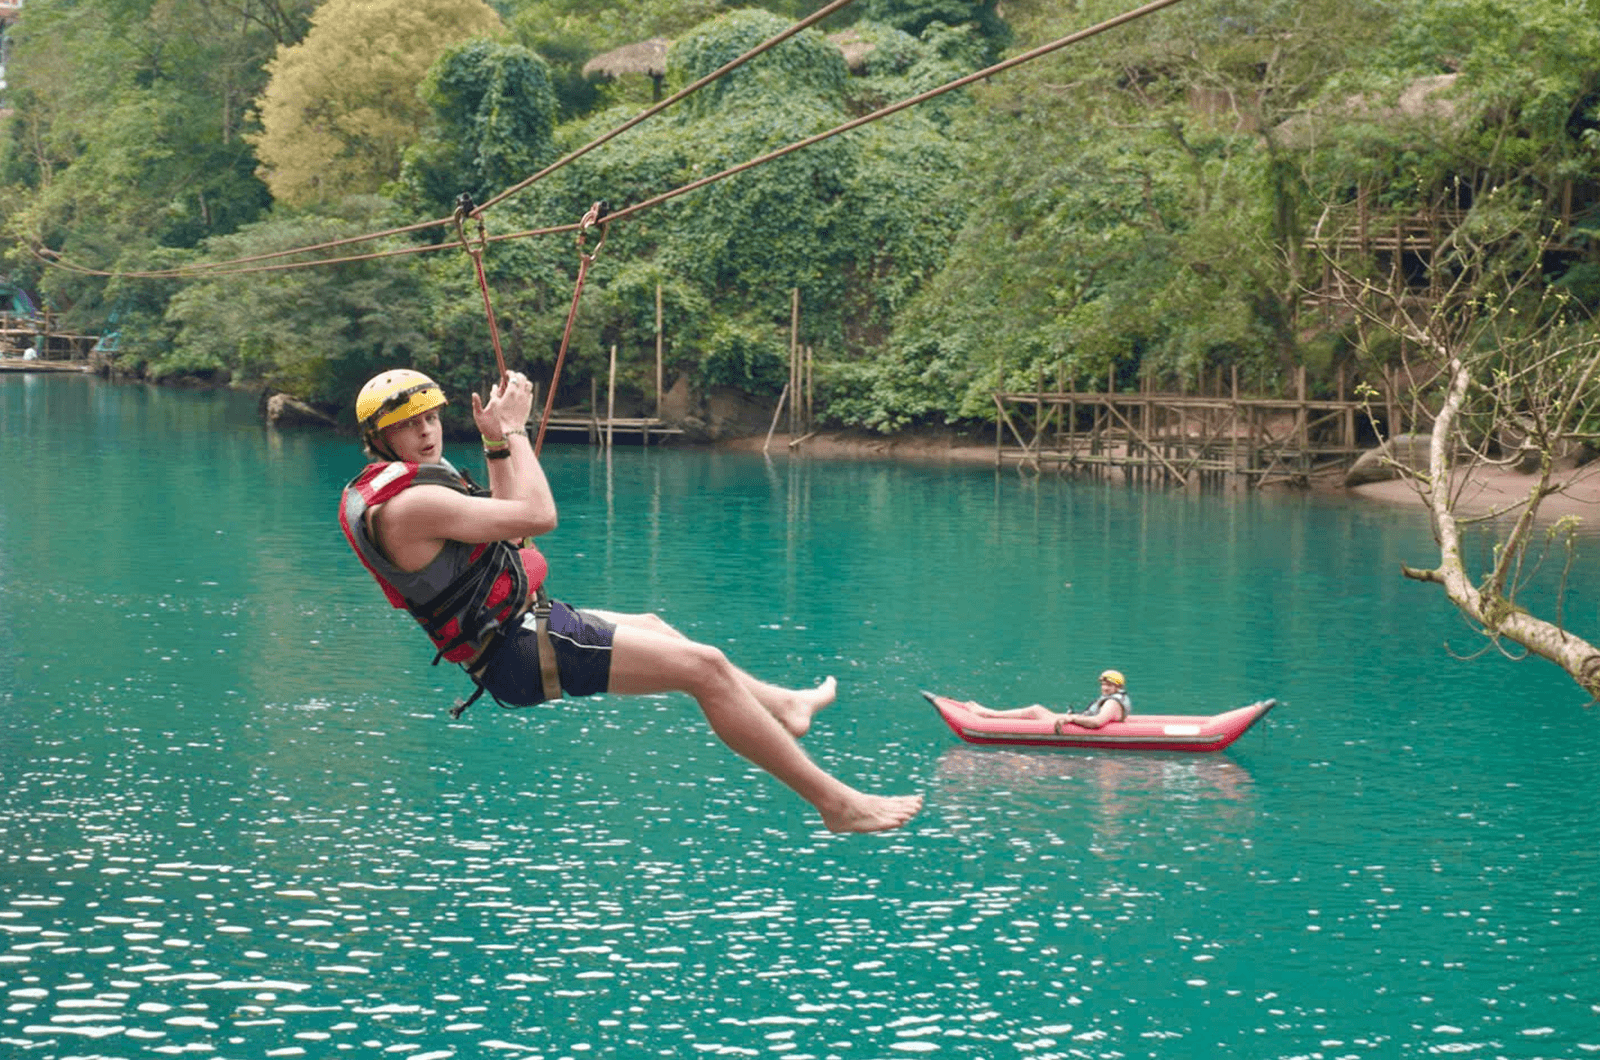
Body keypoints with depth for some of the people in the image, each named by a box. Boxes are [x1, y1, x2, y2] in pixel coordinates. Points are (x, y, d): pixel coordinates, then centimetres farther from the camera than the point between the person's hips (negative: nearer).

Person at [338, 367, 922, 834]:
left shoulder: (390, 487, 11)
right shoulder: (407, 504, -24)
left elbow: (497, 521, 24)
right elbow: (537, 515, -23)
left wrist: (495, 447, 17)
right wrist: (511, 431, -12)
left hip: (518, 630, 11)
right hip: (522, 653, -11)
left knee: (648, 627, 32)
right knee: (704, 665, -12)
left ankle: (783, 707, 50)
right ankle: (835, 801, -8)